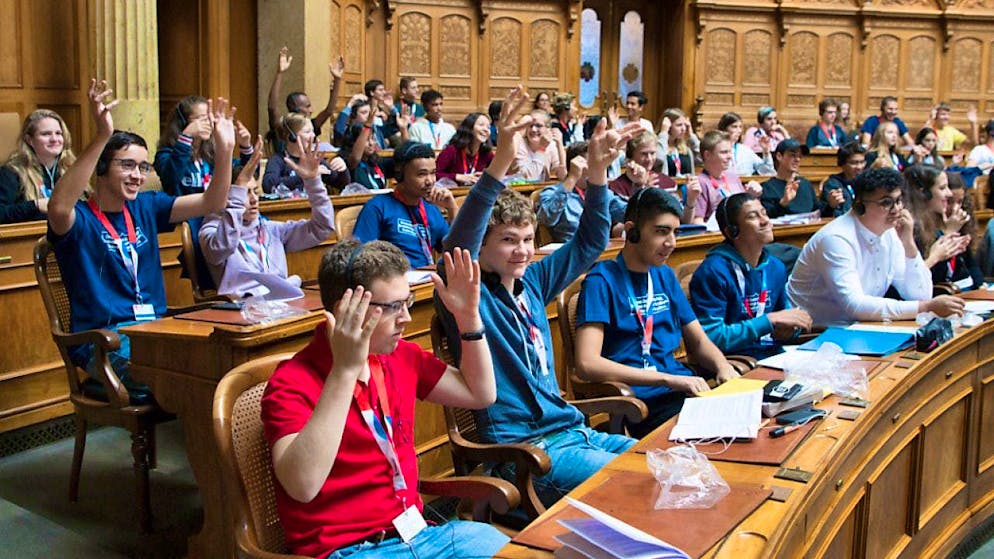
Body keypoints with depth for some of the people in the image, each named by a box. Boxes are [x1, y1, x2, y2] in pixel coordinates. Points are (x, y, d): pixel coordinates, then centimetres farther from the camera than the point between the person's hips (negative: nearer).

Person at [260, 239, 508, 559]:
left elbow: (480, 394, 17)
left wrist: (469, 316, 4)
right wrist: (345, 370, -31)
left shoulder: (400, 356, 6)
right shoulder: (292, 384, -13)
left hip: (418, 531, 7)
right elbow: (302, 486, -29)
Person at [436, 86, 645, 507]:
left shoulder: (531, 283, 9)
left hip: (570, 429, 8)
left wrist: (597, 171, 6)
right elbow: (459, 245, -32)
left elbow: (588, 245, 19)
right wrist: (500, 164, -44)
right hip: (522, 448, -8)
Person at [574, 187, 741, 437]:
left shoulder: (665, 275, 19)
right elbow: (587, 364, -18)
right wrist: (669, 379, -21)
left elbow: (698, 341, 23)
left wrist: (722, 367, -2)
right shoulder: (602, 280, -6)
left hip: (682, 389, 8)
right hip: (642, 403, -7)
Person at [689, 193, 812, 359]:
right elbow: (711, 337, -19)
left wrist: (791, 329, 2)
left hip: (774, 355, 8)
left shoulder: (776, 267, 11)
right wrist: (770, 321, -17)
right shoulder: (713, 271, -13)